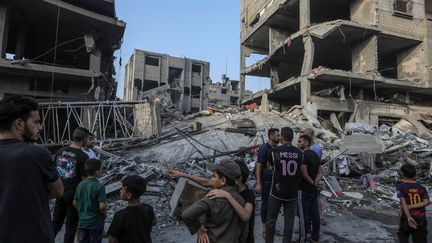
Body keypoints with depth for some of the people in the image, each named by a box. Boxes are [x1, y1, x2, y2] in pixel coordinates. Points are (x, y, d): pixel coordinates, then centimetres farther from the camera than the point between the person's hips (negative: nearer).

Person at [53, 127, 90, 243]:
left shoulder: (60, 151, 1)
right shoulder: (83, 157, -17)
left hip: (60, 193, 6)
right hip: (74, 194, -6)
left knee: (56, 222, 18)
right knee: (71, 226, 8)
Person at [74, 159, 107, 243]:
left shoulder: (80, 185, -3)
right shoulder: (99, 186, -22)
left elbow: (75, 203, 6)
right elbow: (102, 207, -25)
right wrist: (104, 213, -6)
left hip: (82, 222, 5)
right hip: (96, 223, -5)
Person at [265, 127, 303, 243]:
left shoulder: (275, 151, -10)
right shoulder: (299, 153, -4)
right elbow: (300, 171, 8)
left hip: (277, 191, -2)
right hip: (292, 193, 2)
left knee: (271, 219, 11)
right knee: (289, 220, 11)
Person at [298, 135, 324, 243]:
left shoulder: (303, 155, -16)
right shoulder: (316, 155, 10)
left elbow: (304, 173, -23)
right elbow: (321, 172, 10)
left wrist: (312, 183, -9)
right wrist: (316, 181, -5)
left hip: (305, 189, -8)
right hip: (315, 190, 8)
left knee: (305, 214, 2)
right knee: (315, 214, 12)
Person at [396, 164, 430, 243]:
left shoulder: (400, 186, -6)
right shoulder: (421, 187, 6)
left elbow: (403, 202, -18)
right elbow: (426, 202, -8)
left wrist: (408, 217, -25)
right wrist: (412, 206, -11)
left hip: (407, 218, -3)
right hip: (421, 218, 3)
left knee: (403, 236, 17)